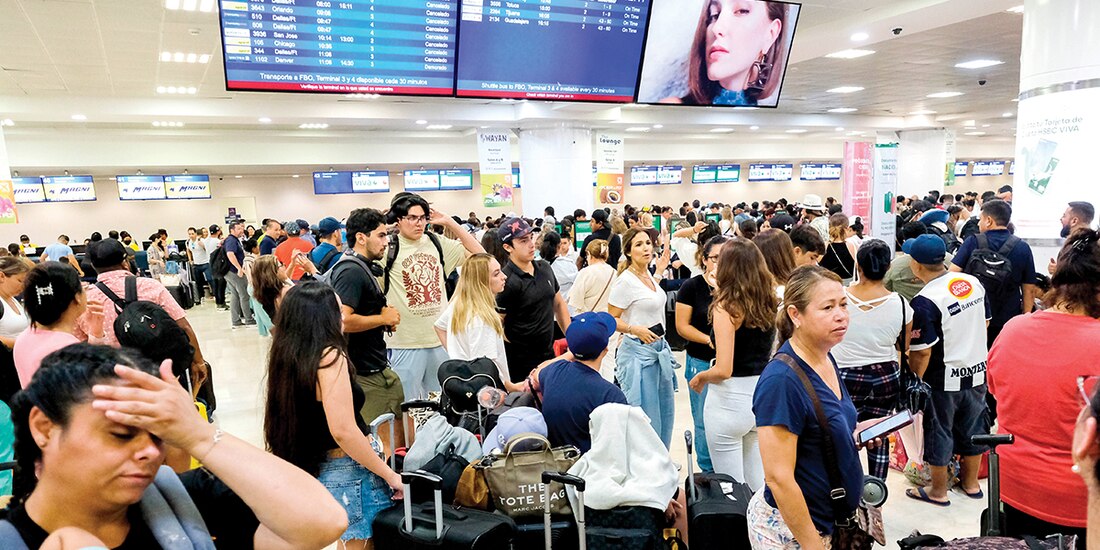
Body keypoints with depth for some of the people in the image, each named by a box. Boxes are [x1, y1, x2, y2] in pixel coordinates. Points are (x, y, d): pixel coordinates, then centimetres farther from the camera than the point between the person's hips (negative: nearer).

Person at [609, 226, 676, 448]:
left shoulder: (648, 275, 8)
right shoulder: (625, 281, -17)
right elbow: (611, 319, -14)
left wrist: (659, 271, 28)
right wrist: (635, 329, -26)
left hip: (659, 349, 9)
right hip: (638, 352, -9)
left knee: (665, 411, 17)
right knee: (646, 416, -4)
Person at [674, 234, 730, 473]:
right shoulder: (692, 287, -2)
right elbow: (682, 326, -4)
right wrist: (709, 340, -17)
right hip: (702, 363, -2)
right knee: (705, 422, 5)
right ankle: (708, 471, 21)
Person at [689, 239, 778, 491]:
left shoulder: (726, 308, -16)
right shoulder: (769, 302, 1)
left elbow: (723, 370, -22)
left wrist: (700, 378, -1)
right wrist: (722, 293, 23)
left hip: (729, 400, -6)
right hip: (762, 397, 6)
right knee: (757, 485, 18)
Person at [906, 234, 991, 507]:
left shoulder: (925, 302, -25)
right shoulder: (973, 282, -3)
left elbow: (922, 352, -22)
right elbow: (985, 321, 11)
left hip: (944, 379, -7)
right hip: (977, 371, 7)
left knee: (939, 431, 10)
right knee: (972, 426, 21)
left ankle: (938, 491, 26)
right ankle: (971, 482, 39)